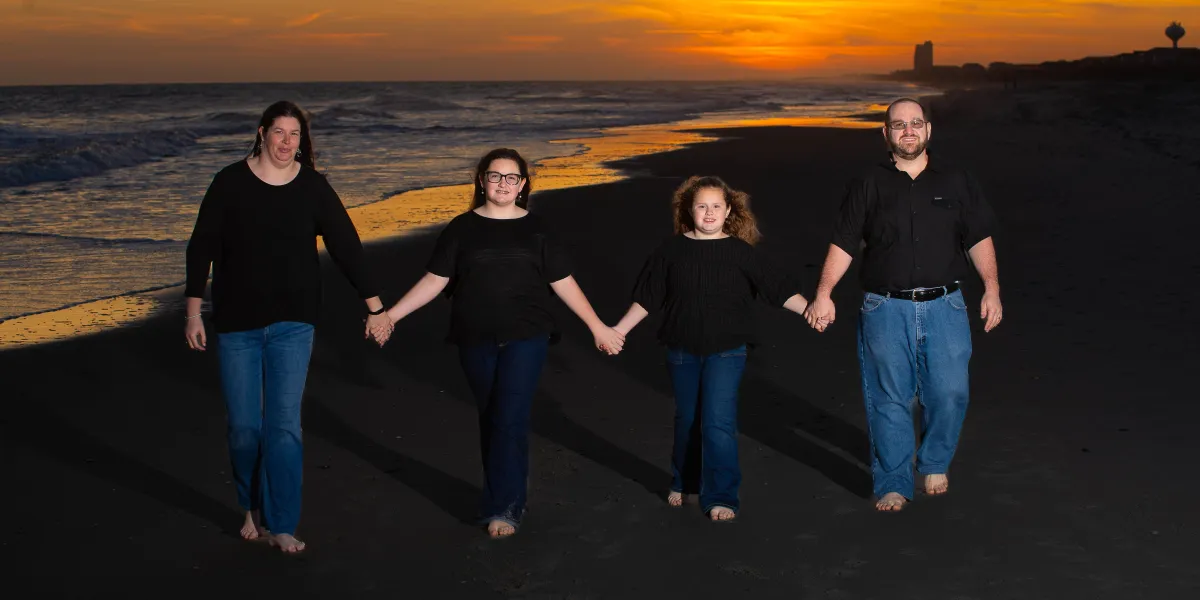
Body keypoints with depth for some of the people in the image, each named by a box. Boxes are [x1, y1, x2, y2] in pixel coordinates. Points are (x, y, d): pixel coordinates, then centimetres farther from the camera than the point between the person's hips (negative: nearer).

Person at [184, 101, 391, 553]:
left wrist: (375, 308, 2)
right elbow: (201, 248, -1)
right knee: (243, 426, 6)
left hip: (292, 323, 0)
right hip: (236, 322, 0)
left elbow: (346, 246, 1)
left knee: (284, 426, -4)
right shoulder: (231, 182, -5)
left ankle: (281, 525, 6)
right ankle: (252, 507, 29)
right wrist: (194, 312, -3)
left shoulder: (313, 187, -2)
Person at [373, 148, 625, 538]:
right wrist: (389, 315, -4)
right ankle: (506, 496, 22)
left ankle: (504, 508, -4)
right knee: (490, 420, 8)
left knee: (511, 420, -10)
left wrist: (598, 327, 5)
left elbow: (564, 283, 6)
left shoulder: (535, 230, 3)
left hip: (526, 338, -1)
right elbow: (435, 280, 2)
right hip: (476, 341, 2)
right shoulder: (463, 228, 3)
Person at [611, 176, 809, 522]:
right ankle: (683, 483, 36)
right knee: (687, 419, 15)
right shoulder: (672, 250, 1)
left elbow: (778, 289, -5)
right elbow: (647, 297, 7)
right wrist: (619, 330, 6)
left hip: (726, 351, -2)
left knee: (718, 422, -9)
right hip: (683, 350, 2)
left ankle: (721, 497, 0)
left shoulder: (739, 251, -4)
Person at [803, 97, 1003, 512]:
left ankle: (935, 465, 24)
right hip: (886, 310, -1)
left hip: (944, 307, 1)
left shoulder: (956, 182, 10)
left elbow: (979, 239, 11)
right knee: (889, 400, 1)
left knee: (949, 393, -3)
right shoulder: (869, 187, 6)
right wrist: (823, 294, -6)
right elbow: (843, 244, 4)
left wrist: (992, 288, 0)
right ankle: (893, 485, 14)